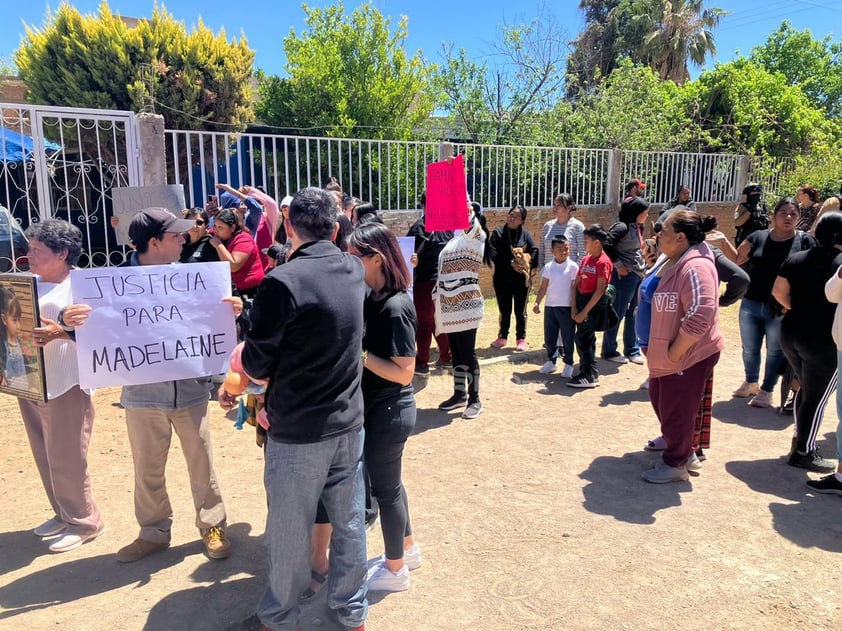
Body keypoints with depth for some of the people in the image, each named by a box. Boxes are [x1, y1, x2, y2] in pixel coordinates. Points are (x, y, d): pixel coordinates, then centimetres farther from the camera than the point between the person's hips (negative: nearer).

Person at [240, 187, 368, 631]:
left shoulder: (282, 282, -20)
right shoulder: (354, 269, 0)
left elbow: (256, 367, -14)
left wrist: (243, 358, 9)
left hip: (297, 430, -6)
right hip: (349, 422, 6)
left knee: (289, 530, 13)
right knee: (349, 522, 18)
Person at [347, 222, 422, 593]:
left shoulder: (395, 307, -23)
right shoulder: (374, 300, 4)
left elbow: (404, 373, -24)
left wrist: (357, 352, -23)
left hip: (390, 410, -9)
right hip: (378, 407, 9)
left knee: (384, 487, 8)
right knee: (388, 482, 22)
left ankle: (395, 570, 28)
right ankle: (407, 549, 42)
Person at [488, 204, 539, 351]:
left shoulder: (525, 234, 3)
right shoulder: (498, 233, 0)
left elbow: (534, 251, -1)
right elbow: (493, 254, -10)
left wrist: (529, 266, -18)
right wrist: (511, 263, -19)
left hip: (521, 279, 0)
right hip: (502, 279, 0)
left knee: (520, 311, 7)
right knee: (504, 311, 11)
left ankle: (521, 338, 20)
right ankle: (502, 337, 27)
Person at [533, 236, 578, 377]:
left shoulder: (572, 267, -5)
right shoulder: (548, 267, 4)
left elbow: (575, 288, -5)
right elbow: (543, 287, 8)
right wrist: (537, 303, -2)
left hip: (566, 307, -3)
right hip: (550, 306, 4)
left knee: (567, 337, 4)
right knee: (549, 337, 11)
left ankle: (568, 364, 18)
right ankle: (551, 361, 26)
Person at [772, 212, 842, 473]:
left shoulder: (796, 259, 4)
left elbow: (778, 291, 6)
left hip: (791, 333, 6)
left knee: (805, 389, 23)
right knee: (816, 397, 6)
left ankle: (801, 440, 31)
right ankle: (803, 452, 15)